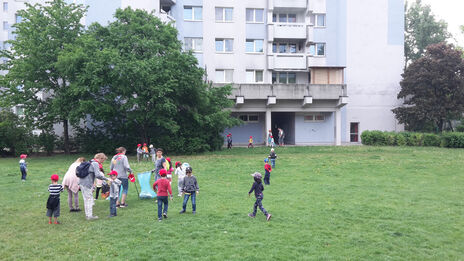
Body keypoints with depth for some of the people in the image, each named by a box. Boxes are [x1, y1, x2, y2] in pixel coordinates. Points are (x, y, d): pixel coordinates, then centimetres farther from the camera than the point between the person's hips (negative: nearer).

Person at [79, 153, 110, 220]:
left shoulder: (90, 162, 16)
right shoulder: (95, 164, -13)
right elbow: (98, 175, -23)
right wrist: (106, 179, -14)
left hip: (82, 182, 9)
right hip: (87, 184, -9)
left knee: (86, 199, 14)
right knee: (89, 199, -1)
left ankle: (87, 215, 20)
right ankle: (90, 216, 4)